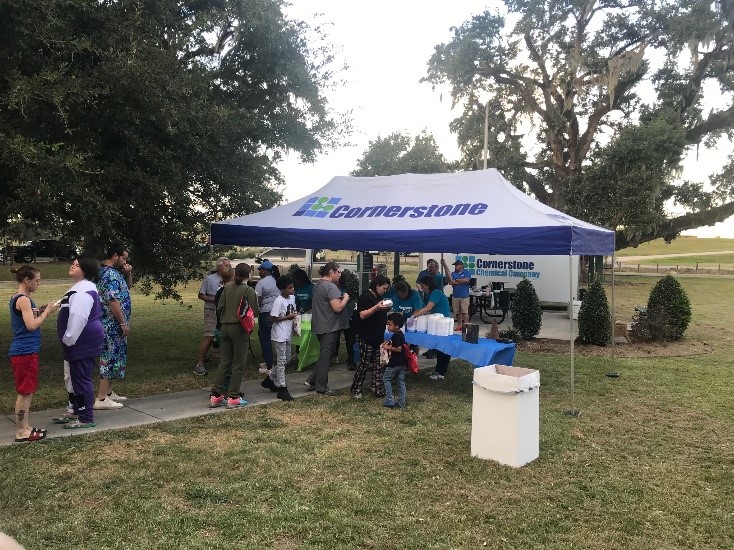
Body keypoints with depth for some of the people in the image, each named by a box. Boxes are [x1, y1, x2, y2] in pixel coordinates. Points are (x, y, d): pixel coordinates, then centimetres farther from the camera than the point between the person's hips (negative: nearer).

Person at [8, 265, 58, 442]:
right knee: (25, 392, -2)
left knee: (27, 391, 15)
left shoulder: (17, 298, 13)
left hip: (25, 351, 10)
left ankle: (26, 427, 22)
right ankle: (21, 432, 5)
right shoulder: (23, 299, -16)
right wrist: (47, 311, -13)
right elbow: (31, 325, -24)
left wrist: (41, 310, 7)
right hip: (25, 352, -10)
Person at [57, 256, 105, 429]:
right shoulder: (80, 288, 16)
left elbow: (78, 318, -26)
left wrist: (69, 339, -18)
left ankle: (86, 418, 4)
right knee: (77, 378, 19)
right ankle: (79, 412, 30)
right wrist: (69, 339, 23)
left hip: (84, 343, -11)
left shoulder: (83, 291, -20)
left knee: (82, 379, -4)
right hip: (80, 342, 11)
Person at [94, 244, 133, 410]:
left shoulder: (114, 272, 13)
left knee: (112, 357, 17)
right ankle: (101, 399, -4)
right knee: (110, 358, -7)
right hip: (113, 325, -11)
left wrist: (128, 274, 7)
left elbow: (127, 286, 26)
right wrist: (123, 323, -20)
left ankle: (108, 392, 26)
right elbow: (113, 301, -24)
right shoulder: (111, 274, -18)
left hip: (111, 325, 11)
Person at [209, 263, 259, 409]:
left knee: (224, 363, 12)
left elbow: (220, 307, 5)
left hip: (225, 327, 5)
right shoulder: (249, 291, -11)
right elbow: (254, 312, -10)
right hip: (240, 329, -5)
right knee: (238, 365, 4)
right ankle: (233, 398, 7)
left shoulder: (227, 287, 3)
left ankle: (215, 396, 13)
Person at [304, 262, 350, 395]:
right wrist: (345, 298, -7)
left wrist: (341, 297, 13)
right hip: (329, 327, -9)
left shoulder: (318, 285, 12)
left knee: (324, 355, 20)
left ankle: (311, 380, 19)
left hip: (319, 326, 9)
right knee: (326, 356, 1)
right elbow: (338, 308, -25)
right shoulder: (331, 287, -19)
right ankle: (321, 387, 9)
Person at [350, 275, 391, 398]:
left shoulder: (379, 297, 16)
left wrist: (386, 309, 9)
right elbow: (362, 315, -20)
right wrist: (376, 307, -29)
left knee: (378, 364, 8)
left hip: (378, 336, 9)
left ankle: (377, 389, 14)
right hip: (366, 337, -9)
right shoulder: (365, 296, -12)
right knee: (364, 363, -3)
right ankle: (355, 389, 10)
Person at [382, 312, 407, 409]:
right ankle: (401, 403, 15)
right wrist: (390, 343, 13)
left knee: (386, 379, 5)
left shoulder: (396, 336, -20)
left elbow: (399, 349, -27)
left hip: (395, 363, -9)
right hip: (402, 363, 9)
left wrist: (388, 347, -17)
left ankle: (390, 401, 3)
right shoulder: (401, 334, 10)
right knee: (401, 381, 11)